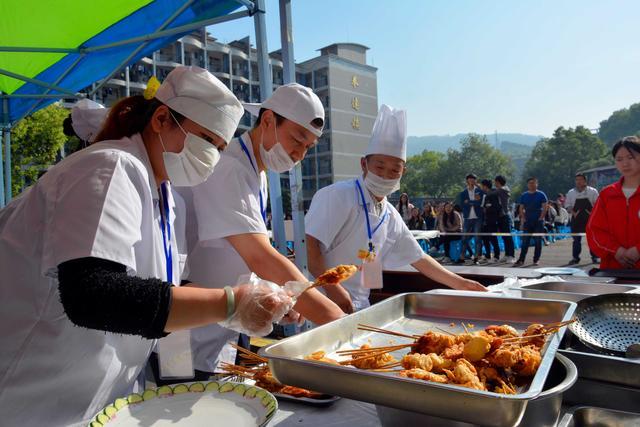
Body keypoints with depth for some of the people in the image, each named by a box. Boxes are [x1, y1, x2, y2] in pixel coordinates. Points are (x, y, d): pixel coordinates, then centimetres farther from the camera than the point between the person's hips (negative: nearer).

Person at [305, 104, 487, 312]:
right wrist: (333, 291, -21)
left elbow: (418, 258, 18)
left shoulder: (391, 216, 10)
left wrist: (461, 284, 18)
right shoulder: (340, 196, -13)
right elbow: (311, 245, -19)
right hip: (325, 302, -7)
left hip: (360, 306, 7)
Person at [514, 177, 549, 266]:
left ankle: (536, 259, 10)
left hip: (538, 222, -2)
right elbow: (521, 208, 11)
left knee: (538, 241, 2)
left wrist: (541, 218, -11)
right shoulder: (524, 195, 9)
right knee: (525, 241, 0)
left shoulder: (541, 195, 1)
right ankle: (521, 260, 0)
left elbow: (545, 207, -4)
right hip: (527, 222, 2)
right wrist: (523, 218, 1)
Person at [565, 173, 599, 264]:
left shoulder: (592, 191, 2)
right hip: (576, 220, 1)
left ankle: (595, 257, 14)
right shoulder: (571, 192, 6)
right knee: (576, 239, 4)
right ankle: (575, 258, 11)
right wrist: (573, 212, -11)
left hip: (590, 219, -1)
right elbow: (568, 206, 7)